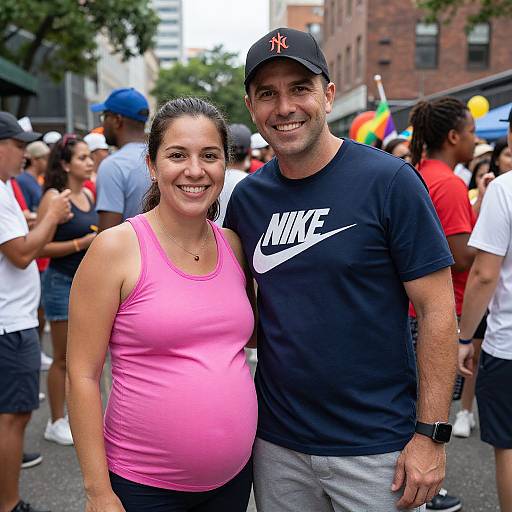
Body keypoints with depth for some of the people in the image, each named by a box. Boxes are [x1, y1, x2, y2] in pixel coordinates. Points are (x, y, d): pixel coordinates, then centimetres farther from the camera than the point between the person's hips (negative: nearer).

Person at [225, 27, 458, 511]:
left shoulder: (389, 181, -12)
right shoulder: (247, 196, 0)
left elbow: (437, 311, -11)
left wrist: (430, 434, -13)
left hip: (376, 448, -3)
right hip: (276, 442, 4)